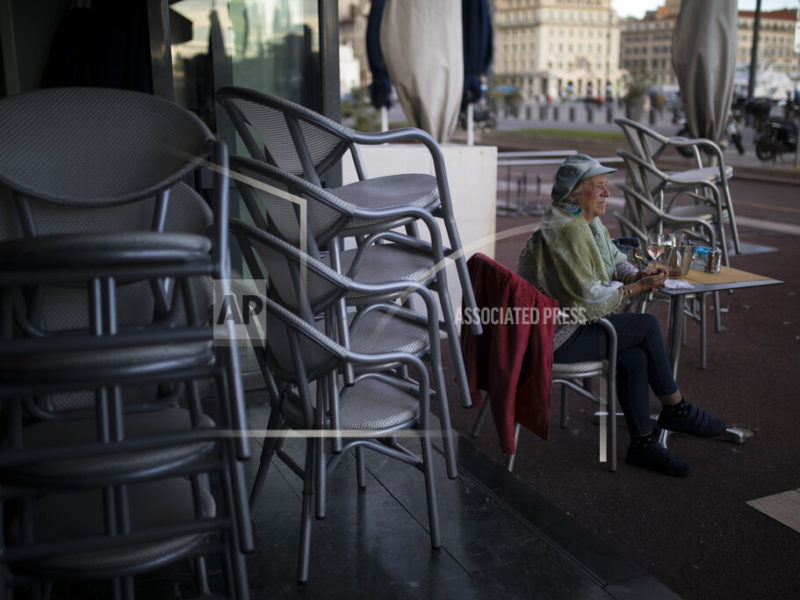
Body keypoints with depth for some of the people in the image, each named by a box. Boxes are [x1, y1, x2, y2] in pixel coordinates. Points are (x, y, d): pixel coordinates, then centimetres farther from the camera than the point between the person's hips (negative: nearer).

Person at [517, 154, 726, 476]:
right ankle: (676, 409, 9)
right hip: (553, 335, -9)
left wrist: (638, 274, 1)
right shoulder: (566, 230, -21)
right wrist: (637, 288, -14)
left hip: (568, 324, 9)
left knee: (634, 357, -6)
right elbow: (589, 299, -22)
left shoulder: (589, 222, 11)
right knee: (647, 326, -9)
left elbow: (614, 258, 22)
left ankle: (642, 443, 3)